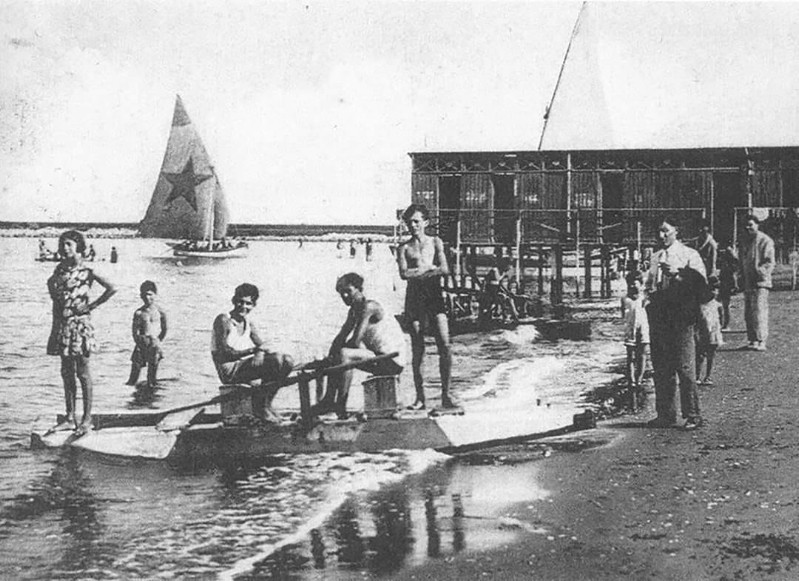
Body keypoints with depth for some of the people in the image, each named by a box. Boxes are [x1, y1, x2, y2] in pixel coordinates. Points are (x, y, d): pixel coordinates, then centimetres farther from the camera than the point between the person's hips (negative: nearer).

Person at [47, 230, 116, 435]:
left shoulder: (86, 271, -8)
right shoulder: (60, 269, 10)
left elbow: (111, 288, -17)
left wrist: (92, 305, -12)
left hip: (79, 324, -6)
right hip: (62, 325, 6)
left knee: (82, 373, -2)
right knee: (66, 373, 9)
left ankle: (87, 419, 4)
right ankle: (70, 418, 16)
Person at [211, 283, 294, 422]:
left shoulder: (248, 322, 15)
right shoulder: (223, 320, -10)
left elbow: (261, 345, 10)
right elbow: (223, 353, -18)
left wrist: (260, 352, -17)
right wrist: (252, 351, -30)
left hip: (244, 366, 8)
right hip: (229, 371, -8)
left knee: (287, 361, -5)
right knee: (276, 360, -24)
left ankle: (265, 403, 1)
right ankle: (260, 407, -16)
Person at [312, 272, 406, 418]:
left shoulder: (369, 307, -16)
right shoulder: (354, 310, 14)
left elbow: (356, 341, -22)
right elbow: (341, 337, 13)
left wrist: (335, 354, -9)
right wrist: (330, 356, -5)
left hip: (393, 361, -10)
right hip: (380, 357, 10)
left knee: (345, 354, -26)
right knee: (336, 358, 12)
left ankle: (341, 406, -23)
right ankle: (329, 400, 10)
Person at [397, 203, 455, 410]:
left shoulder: (435, 242, 11)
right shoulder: (404, 248, 8)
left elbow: (445, 270, -3)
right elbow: (404, 274, -8)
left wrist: (418, 272, -7)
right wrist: (429, 268, -5)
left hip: (434, 296, 0)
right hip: (414, 298, 0)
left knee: (445, 345, -10)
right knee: (417, 350, 0)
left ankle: (446, 394, -2)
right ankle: (420, 397, 6)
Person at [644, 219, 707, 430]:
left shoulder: (689, 255, 2)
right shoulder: (655, 258, 20)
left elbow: (701, 282, -12)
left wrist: (677, 272, -22)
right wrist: (650, 293, 9)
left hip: (681, 316, -6)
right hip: (658, 316, 6)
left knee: (685, 368, -8)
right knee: (661, 369, 8)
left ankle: (692, 416, -3)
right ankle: (665, 415, 16)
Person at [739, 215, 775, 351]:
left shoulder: (765, 241, -5)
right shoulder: (744, 241, 16)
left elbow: (770, 262, -9)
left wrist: (760, 274, -19)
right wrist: (742, 279, 13)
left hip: (760, 283, -7)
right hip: (747, 283, 7)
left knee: (759, 312, -12)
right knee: (748, 314, 8)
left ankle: (761, 342, -13)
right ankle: (752, 340, 15)